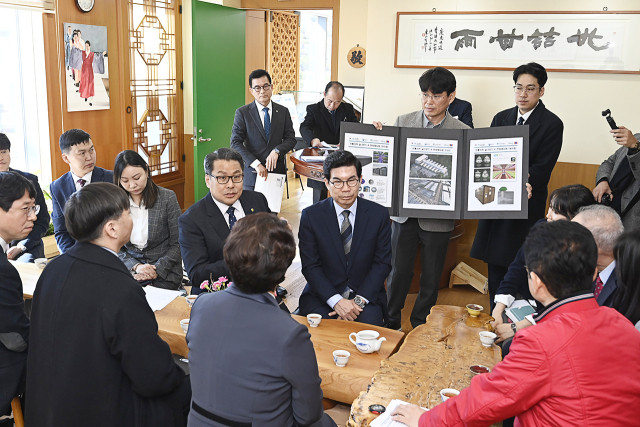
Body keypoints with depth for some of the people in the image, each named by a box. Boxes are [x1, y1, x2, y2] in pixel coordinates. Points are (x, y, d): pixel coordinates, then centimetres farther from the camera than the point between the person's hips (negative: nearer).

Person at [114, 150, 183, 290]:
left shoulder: (167, 198, -3)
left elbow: (178, 243, -2)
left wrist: (156, 270, -13)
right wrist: (135, 266, -10)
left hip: (164, 276, -2)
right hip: (129, 272, 2)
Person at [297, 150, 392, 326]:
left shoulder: (379, 214, 0)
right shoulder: (311, 216, -3)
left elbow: (382, 263, 0)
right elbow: (310, 266, -4)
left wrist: (359, 300, -13)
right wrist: (336, 301, -18)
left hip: (366, 295, 1)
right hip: (322, 296, 0)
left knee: (370, 323, -27)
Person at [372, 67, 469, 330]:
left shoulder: (463, 132, -3)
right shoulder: (403, 122, 2)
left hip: (438, 216, -1)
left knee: (431, 277, 12)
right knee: (399, 271, 10)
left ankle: (421, 327, 32)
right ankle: (390, 324, 29)